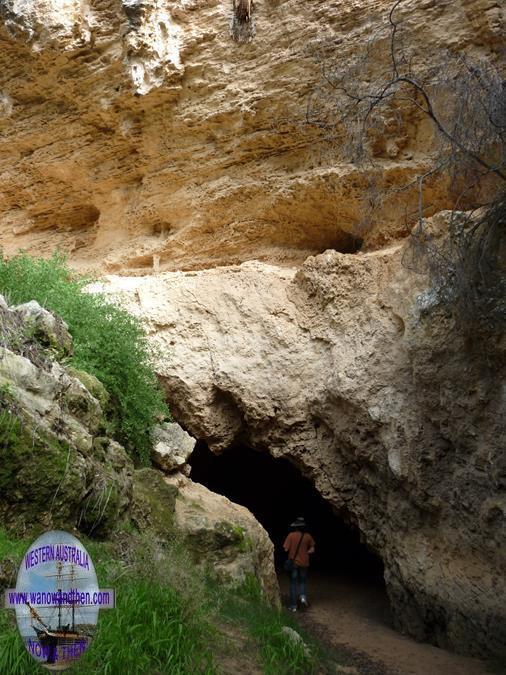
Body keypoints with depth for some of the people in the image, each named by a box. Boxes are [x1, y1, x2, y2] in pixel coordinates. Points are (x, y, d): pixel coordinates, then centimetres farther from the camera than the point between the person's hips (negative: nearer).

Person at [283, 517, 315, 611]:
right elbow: (312, 550, 0)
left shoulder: (291, 535, -12)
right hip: (304, 563, 2)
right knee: (302, 582, 20)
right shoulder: (308, 536, -5)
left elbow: (286, 549, -12)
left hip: (293, 563, -1)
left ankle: (293, 605, 9)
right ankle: (303, 596, -7)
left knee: (293, 584, 9)